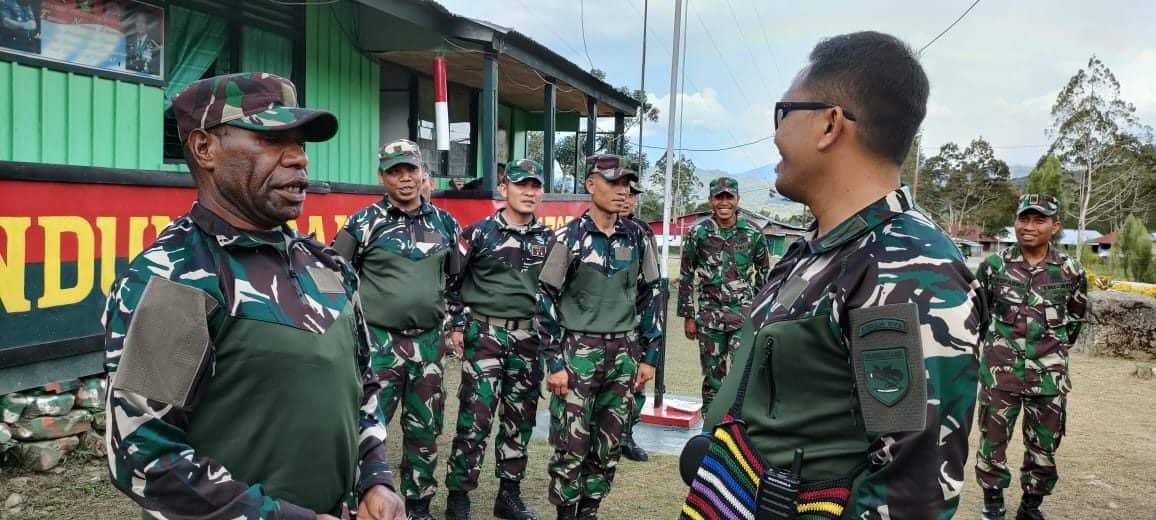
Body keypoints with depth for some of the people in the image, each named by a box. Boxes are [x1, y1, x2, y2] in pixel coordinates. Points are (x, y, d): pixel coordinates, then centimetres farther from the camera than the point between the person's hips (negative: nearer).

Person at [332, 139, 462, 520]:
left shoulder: (445, 223, 6)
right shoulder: (363, 224, -5)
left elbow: (456, 278, 17)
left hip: (429, 341, 4)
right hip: (378, 341, -4)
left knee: (425, 428, 12)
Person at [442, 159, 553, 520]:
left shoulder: (548, 238, 7)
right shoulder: (480, 232, -4)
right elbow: (452, 280, 1)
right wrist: (458, 325, -2)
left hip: (529, 337, 4)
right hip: (485, 332, -4)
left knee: (520, 417, 10)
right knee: (475, 416, -5)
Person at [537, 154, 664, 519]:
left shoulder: (636, 239, 5)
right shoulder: (569, 238, -6)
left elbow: (651, 297, 11)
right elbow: (547, 302, -5)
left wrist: (649, 357, 9)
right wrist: (554, 364, -8)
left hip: (623, 354, 4)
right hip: (578, 352, -4)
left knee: (609, 444, 10)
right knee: (571, 444, 0)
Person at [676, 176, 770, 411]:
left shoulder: (753, 233, 1)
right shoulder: (697, 233, 0)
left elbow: (764, 275, 10)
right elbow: (686, 277, 4)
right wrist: (688, 317, 3)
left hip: (744, 314, -1)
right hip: (709, 315, 1)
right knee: (712, 374, 9)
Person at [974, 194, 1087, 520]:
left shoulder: (1070, 271, 0)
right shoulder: (994, 266, -3)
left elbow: (1076, 316, 15)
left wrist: (1055, 349, 13)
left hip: (1049, 376, 1)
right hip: (999, 372, -1)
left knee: (1044, 447, 12)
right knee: (992, 441, 7)